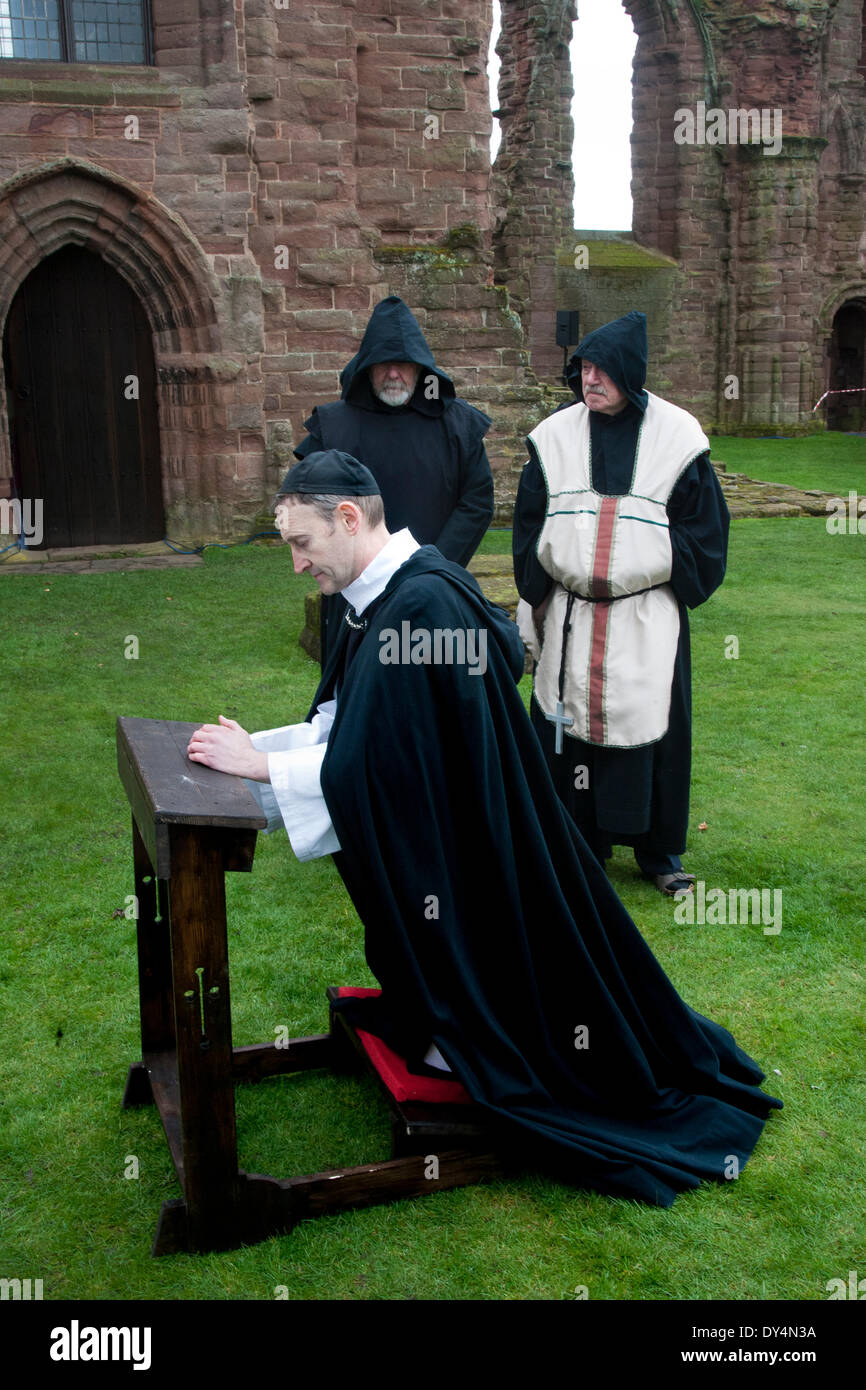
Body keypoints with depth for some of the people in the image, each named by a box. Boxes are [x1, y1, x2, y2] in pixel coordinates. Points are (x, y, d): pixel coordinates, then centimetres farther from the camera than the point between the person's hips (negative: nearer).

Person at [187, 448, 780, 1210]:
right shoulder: (385, 597, 3)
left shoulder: (422, 603, -28)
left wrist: (258, 762, -22)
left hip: (470, 856, -9)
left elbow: (366, 760, -30)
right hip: (433, 846, 9)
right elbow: (344, 724, 8)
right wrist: (253, 743, -3)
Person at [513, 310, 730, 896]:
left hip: (647, 622, -1)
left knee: (652, 730, 4)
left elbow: (703, 526, 4)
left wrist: (657, 568, 0)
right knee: (570, 726, 4)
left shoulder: (676, 436, -1)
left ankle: (659, 852, 20)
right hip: (571, 620, 2)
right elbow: (530, 526, 9)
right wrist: (538, 600, 5)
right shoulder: (556, 437, 4)